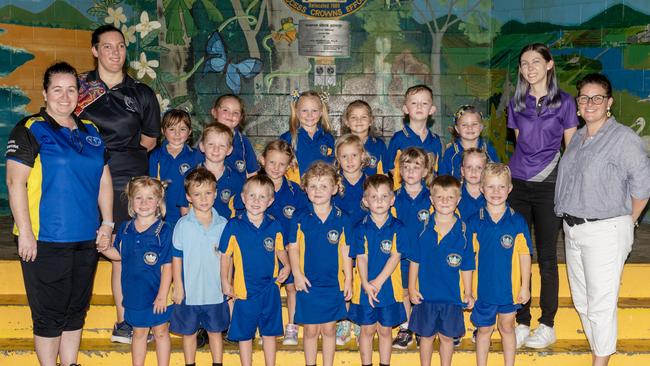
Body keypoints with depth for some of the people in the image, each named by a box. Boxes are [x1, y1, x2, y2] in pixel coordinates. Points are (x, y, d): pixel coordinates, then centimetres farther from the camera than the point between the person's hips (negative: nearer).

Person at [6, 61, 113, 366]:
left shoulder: (90, 131, 12)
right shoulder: (30, 130, -6)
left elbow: (104, 180, 16)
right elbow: (15, 182, -11)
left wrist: (107, 222, 9)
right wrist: (25, 232, -16)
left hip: (86, 239, 6)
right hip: (45, 240, -6)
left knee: (76, 310, 15)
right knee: (50, 315, 2)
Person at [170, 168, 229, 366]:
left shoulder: (223, 224, -3)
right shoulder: (183, 225, -8)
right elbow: (176, 257, -4)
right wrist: (178, 286, -6)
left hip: (216, 291, 1)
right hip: (189, 292, -1)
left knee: (215, 331, 15)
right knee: (189, 332, 14)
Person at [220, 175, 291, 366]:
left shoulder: (274, 225, -2)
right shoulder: (234, 226, -8)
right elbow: (225, 255, 1)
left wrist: (286, 266, -6)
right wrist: (225, 281, 0)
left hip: (270, 288, 2)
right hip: (244, 289, -1)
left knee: (269, 332, 14)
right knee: (244, 334, 11)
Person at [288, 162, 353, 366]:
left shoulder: (341, 219, -2)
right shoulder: (300, 219, -4)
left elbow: (345, 251, 2)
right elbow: (293, 248, 1)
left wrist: (348, 279, 2)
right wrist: (297, 275, -8)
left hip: (333, 284, 0)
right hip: (308, 284, 0)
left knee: (329, 330, 11)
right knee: (310, 330, 10)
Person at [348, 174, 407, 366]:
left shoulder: (398, 228, -4)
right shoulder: (361, 228, -4)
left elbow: (395, 257, -10)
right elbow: (361, 258, -8)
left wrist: (379, 281, -18)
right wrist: (366, 285, -20)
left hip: (389, 287, 0)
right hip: (365, 288, 0)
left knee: (385, 330, 13)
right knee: (367, 329, 11)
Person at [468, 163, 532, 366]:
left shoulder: (518, 221, -7)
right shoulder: (474, 222, -6)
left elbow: (524, 255, -2)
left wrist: (525, 286, -2)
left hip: (509, 287, 0)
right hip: (483, 288, 0)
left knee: (507, 328, 17)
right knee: (484, 330, 15)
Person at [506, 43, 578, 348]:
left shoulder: (564, 102, -1)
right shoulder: (516, 103, 9)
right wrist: (524, 166, 11)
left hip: (549, 185, -3)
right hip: (518, 184, 3)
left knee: (546, 256, 2)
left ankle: (547, 326, 14)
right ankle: (522, 322, 15)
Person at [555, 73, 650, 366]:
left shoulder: (624, 138, -11)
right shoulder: (577, 138, 12)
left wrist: (625, 222, -1)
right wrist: (572, 223, 13)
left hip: (604, 231, -8)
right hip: (573, 229, 8)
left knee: (600, 304, -2)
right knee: (581, 300, 16)